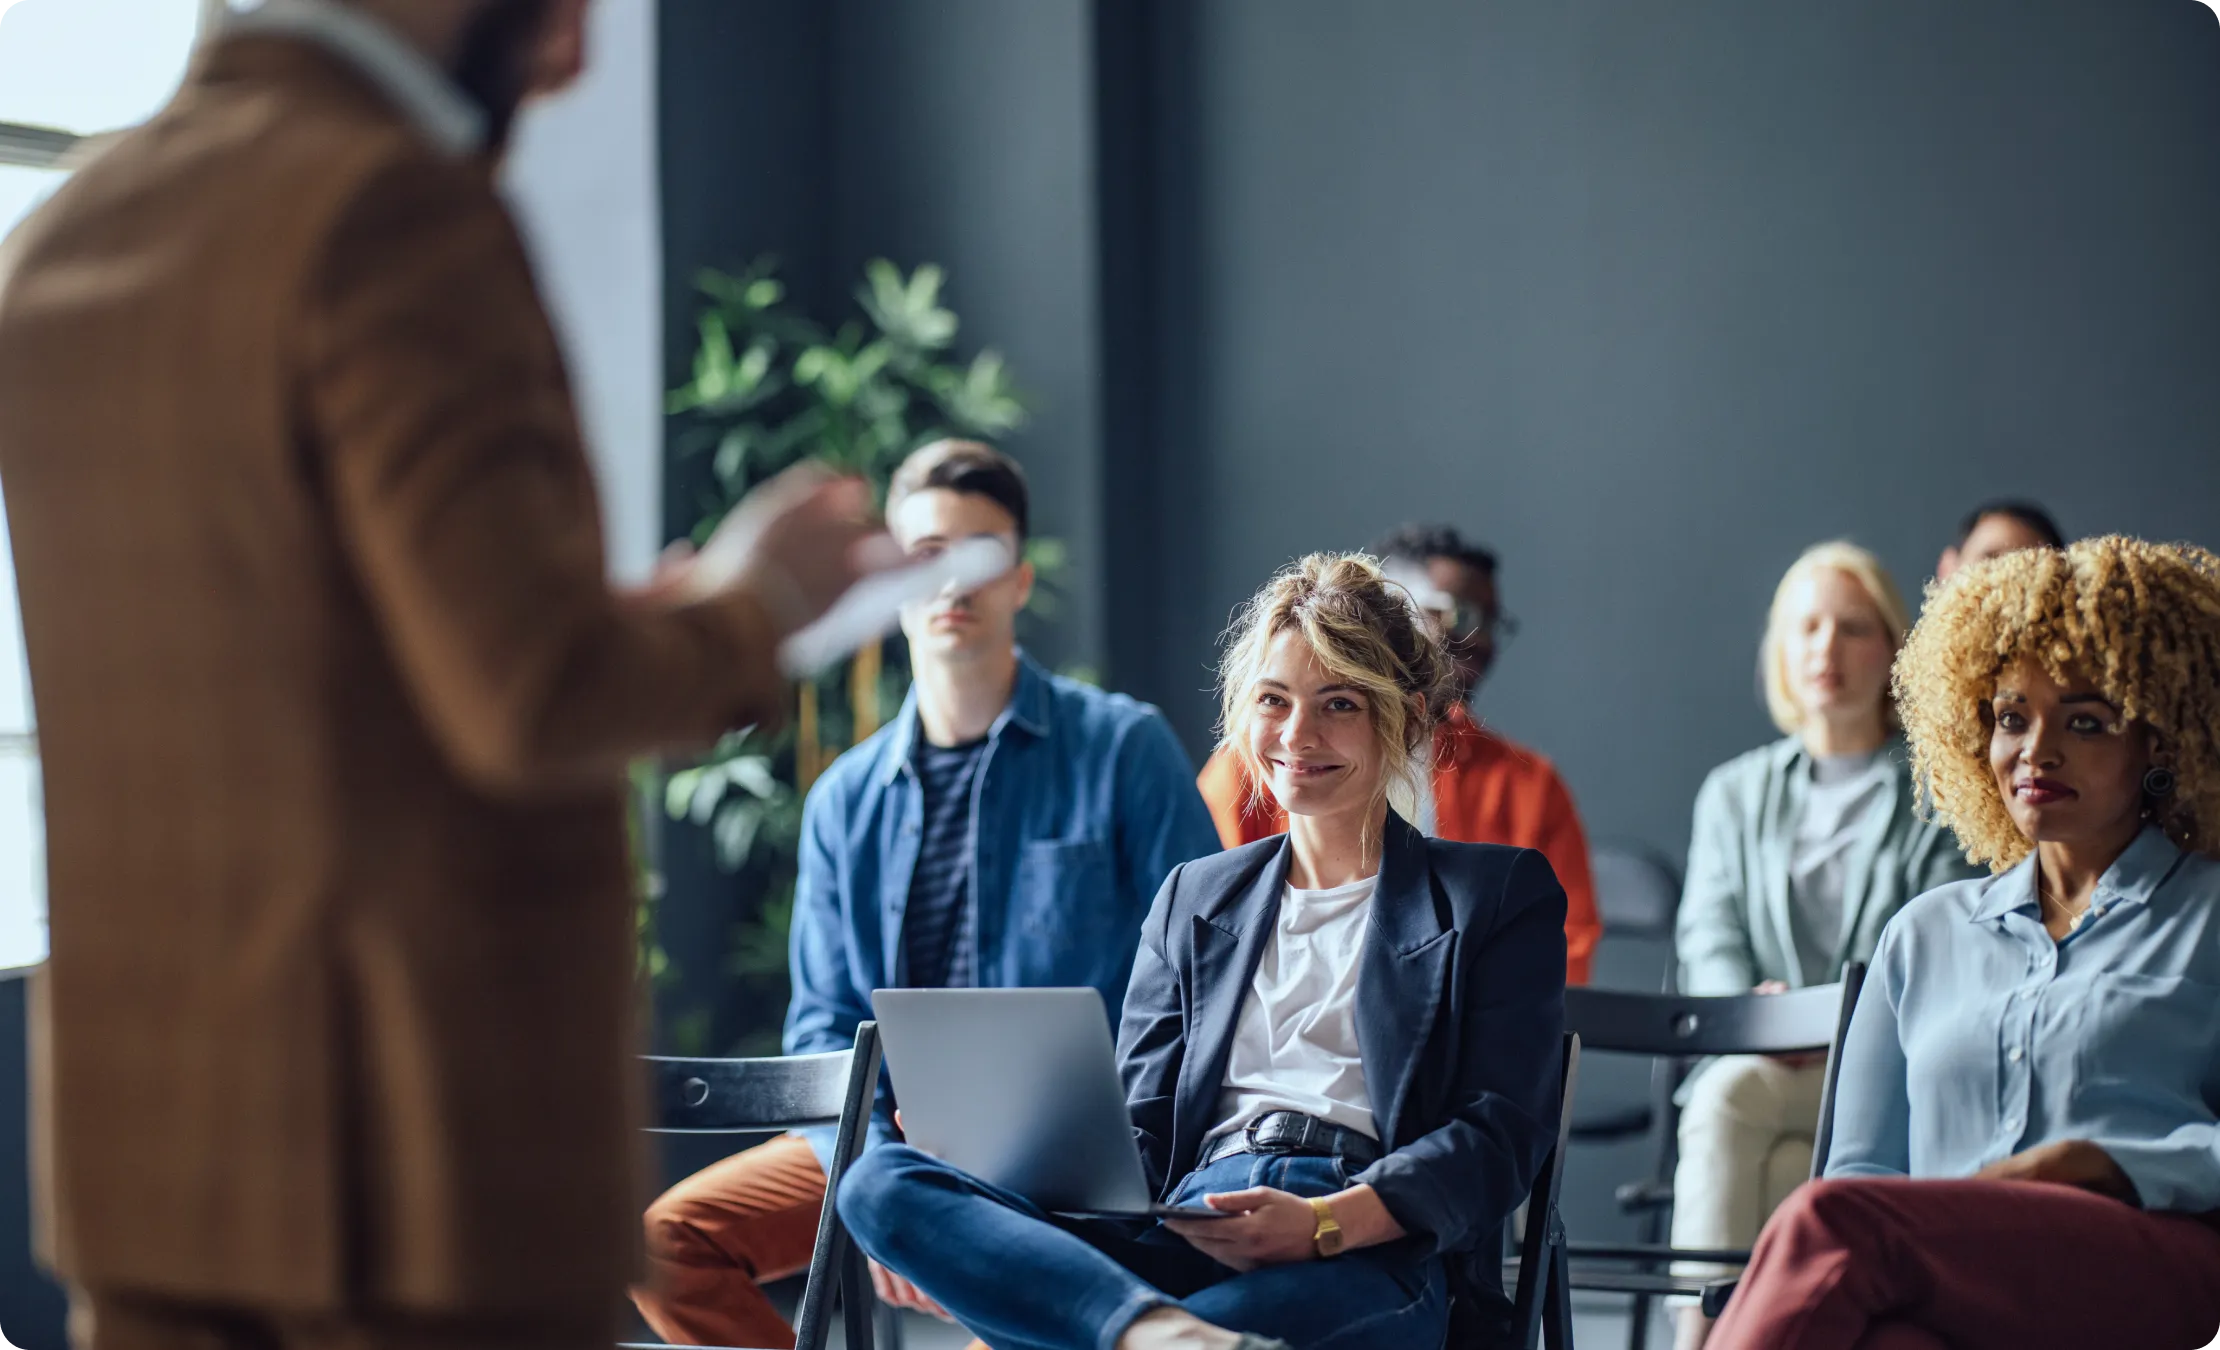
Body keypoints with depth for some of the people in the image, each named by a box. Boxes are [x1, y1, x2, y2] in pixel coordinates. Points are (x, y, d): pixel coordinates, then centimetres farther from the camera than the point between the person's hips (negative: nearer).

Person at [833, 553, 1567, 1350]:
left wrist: (1325, 1222, -18)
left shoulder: (1503, 895, 16)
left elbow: (1502, 1133, 3)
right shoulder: (1194, 898, 30)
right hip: (1183, 1241, 6)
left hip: (1367, 1260, -6)